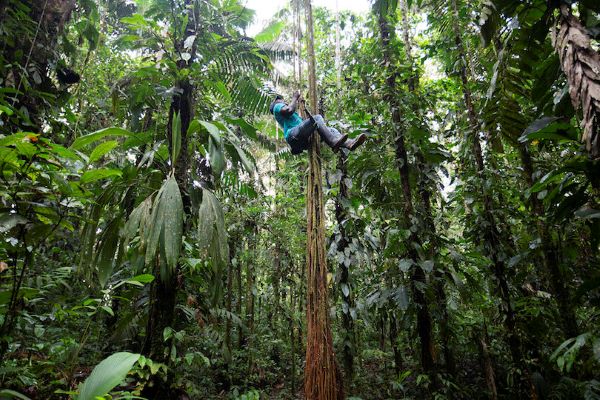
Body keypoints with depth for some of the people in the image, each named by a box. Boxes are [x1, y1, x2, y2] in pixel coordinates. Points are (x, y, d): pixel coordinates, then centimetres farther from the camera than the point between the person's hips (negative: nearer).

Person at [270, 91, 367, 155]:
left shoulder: (285, 116, 44)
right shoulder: (277, 107, 17)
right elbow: (289, 110, -7)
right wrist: (294, 98, 10)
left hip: (302, 141, 9)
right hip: (293, 135, -9)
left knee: (331, 130, -7)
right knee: (317, 118, -27)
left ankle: (349, 143, -36)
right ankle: (333, 142, -45)